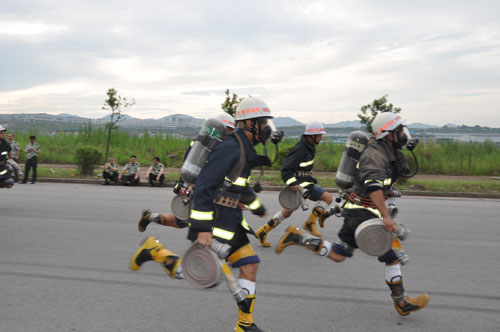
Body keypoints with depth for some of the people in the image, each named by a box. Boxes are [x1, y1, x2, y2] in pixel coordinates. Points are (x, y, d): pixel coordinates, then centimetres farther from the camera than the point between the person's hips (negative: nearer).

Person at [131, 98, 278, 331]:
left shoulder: (245, 150, 13)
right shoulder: (230, 148, -19)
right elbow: (203, 186, -24)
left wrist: (256, 205, 42)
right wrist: (203, 228, -27)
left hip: (230, 220, 10)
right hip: (214, 219, -10)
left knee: (250, 265, 6)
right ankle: (155, 251, 10)